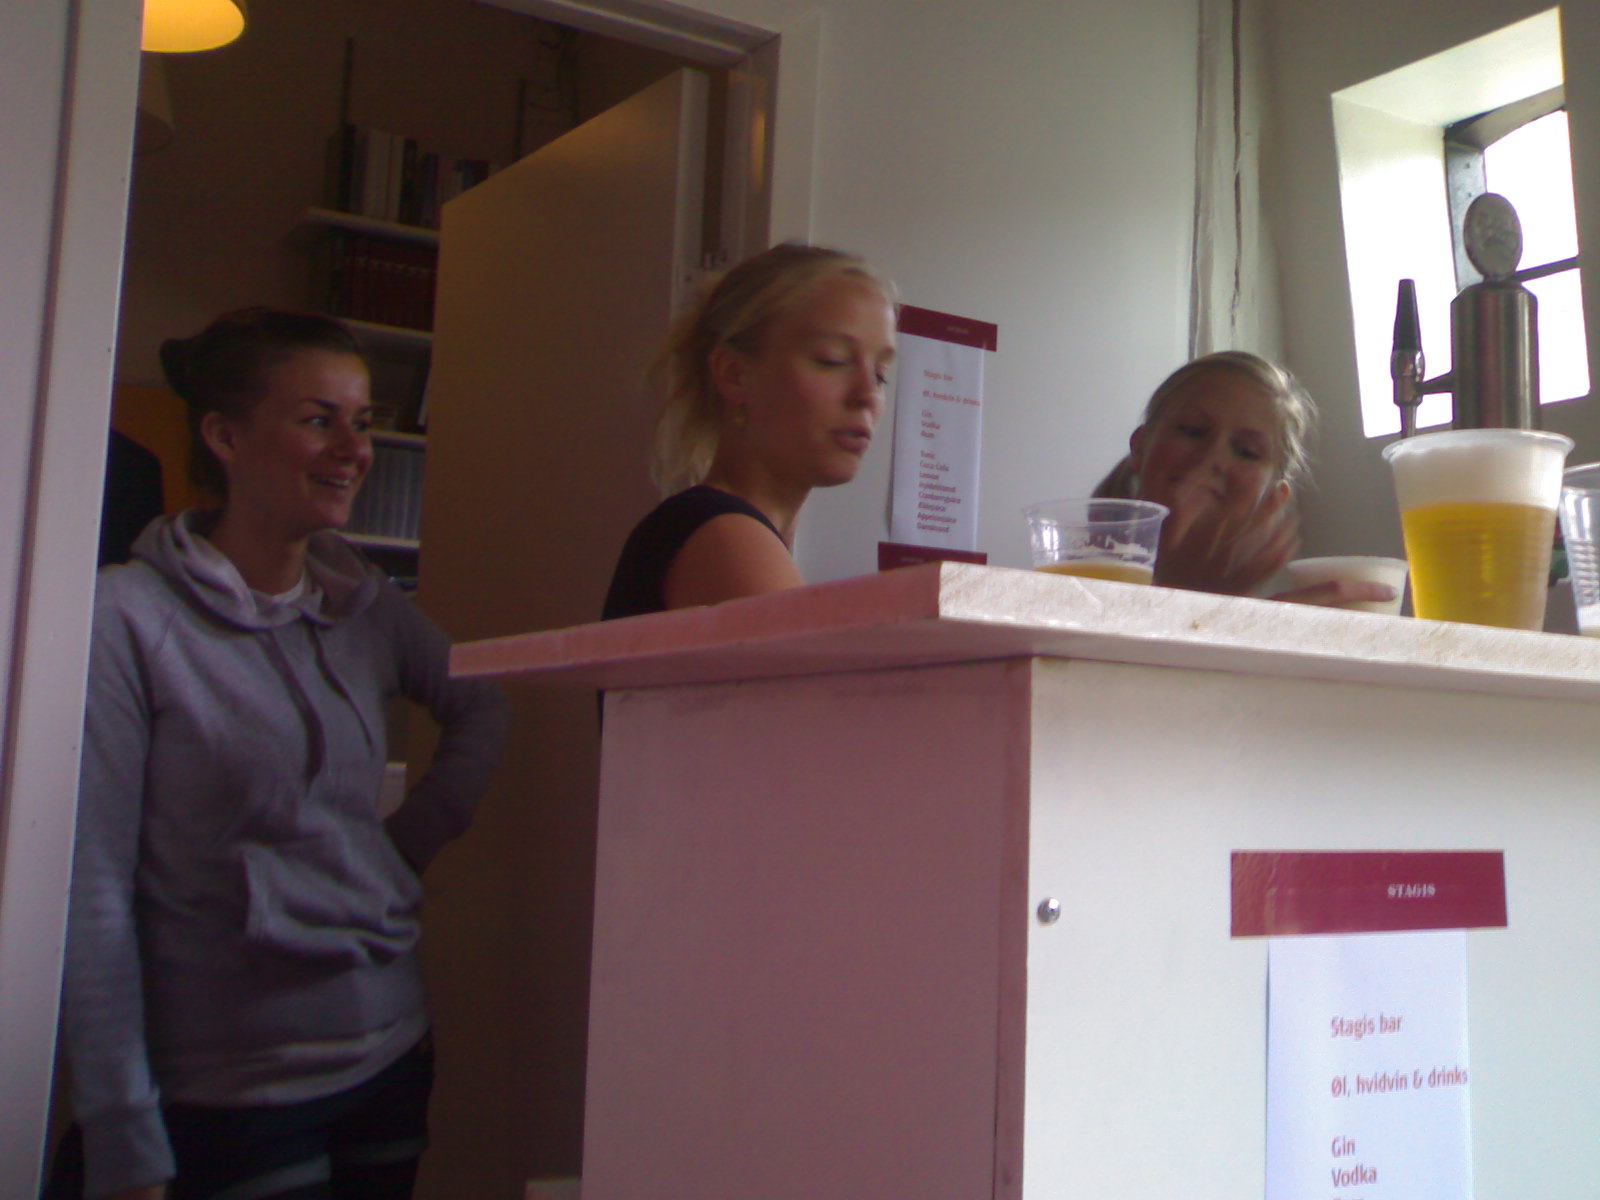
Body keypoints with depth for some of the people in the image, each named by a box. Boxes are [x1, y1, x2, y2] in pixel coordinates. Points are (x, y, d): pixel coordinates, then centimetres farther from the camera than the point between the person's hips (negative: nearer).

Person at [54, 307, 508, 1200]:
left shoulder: (367, 608, 4)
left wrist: (417, 841, 6)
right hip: (227, 1097, -5)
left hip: (393, 1060, 6)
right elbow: (93, 899, -14)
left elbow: (482, 711, 21)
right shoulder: (128, 620, -12)